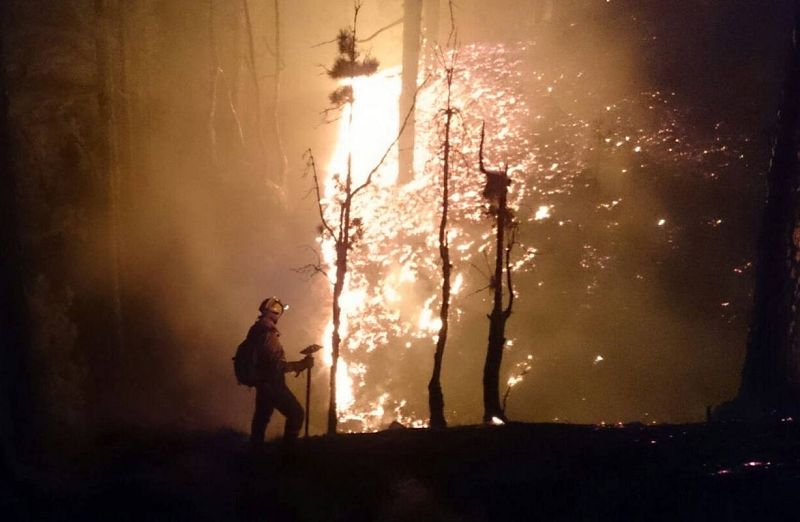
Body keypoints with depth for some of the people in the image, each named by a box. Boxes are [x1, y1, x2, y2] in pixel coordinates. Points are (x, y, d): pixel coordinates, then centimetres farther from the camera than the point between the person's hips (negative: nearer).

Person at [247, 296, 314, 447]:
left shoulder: (256, 330, 7)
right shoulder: (268, 334, -23)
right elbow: (278, 365, -25)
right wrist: (301, 365, -20)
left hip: (262, 382, 10)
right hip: (272, 383, -10)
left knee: (261, 416, 18)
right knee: (296, 412, -4)